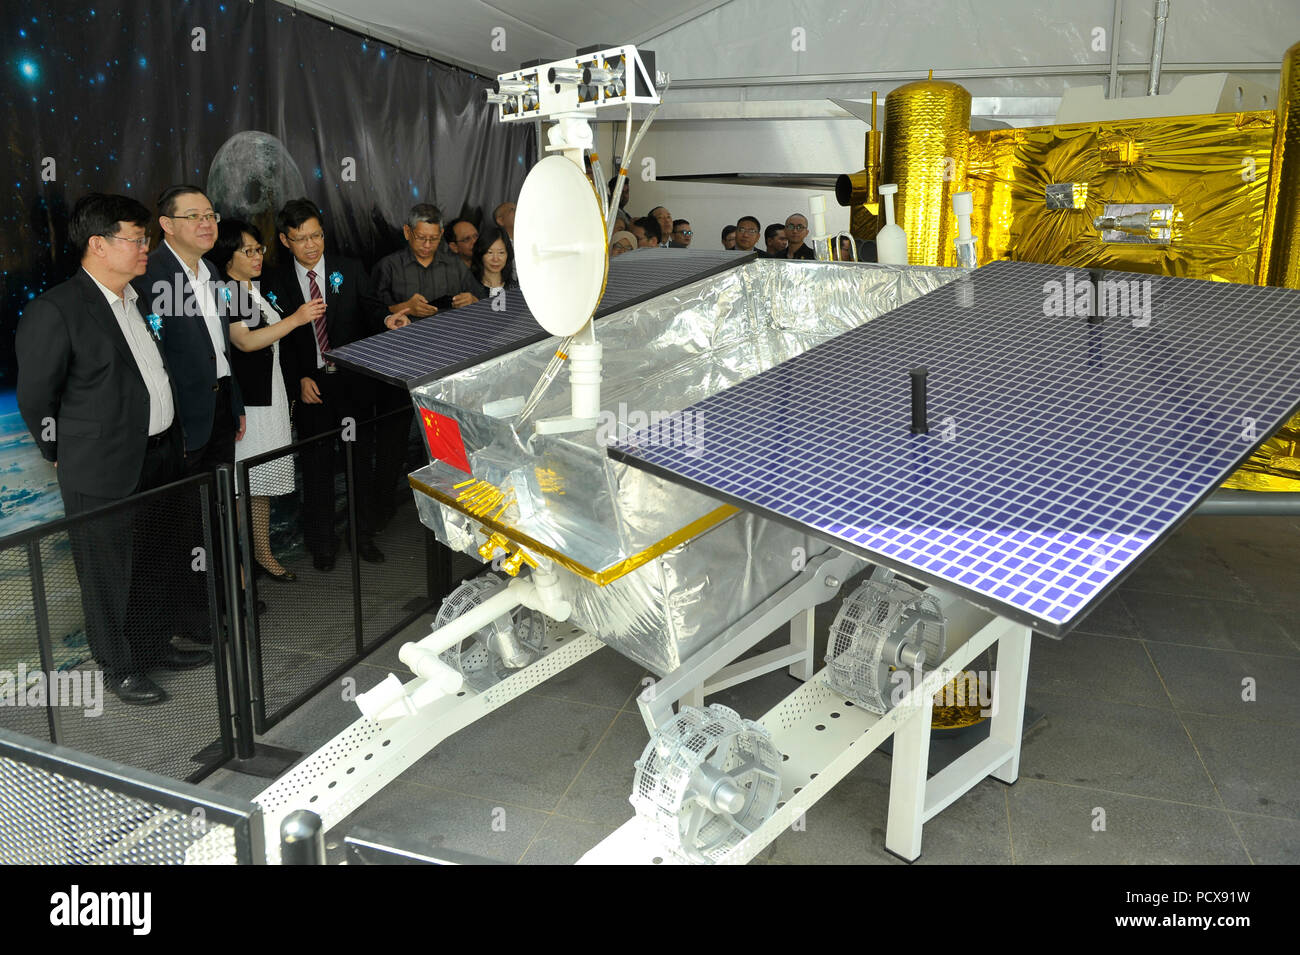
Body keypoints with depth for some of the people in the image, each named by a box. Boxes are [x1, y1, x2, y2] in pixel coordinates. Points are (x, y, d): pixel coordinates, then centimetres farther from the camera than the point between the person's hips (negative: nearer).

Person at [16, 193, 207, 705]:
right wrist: (65, 458, 0)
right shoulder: (54, 312, -15)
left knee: (154, 563, 20)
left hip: (161, 458, 7)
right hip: (104, 473, -7)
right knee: (109, 574, 8)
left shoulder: (138, 301, 9)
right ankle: (120, 668, 24)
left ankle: (155, 645, 37)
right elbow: (35, 399, -8)